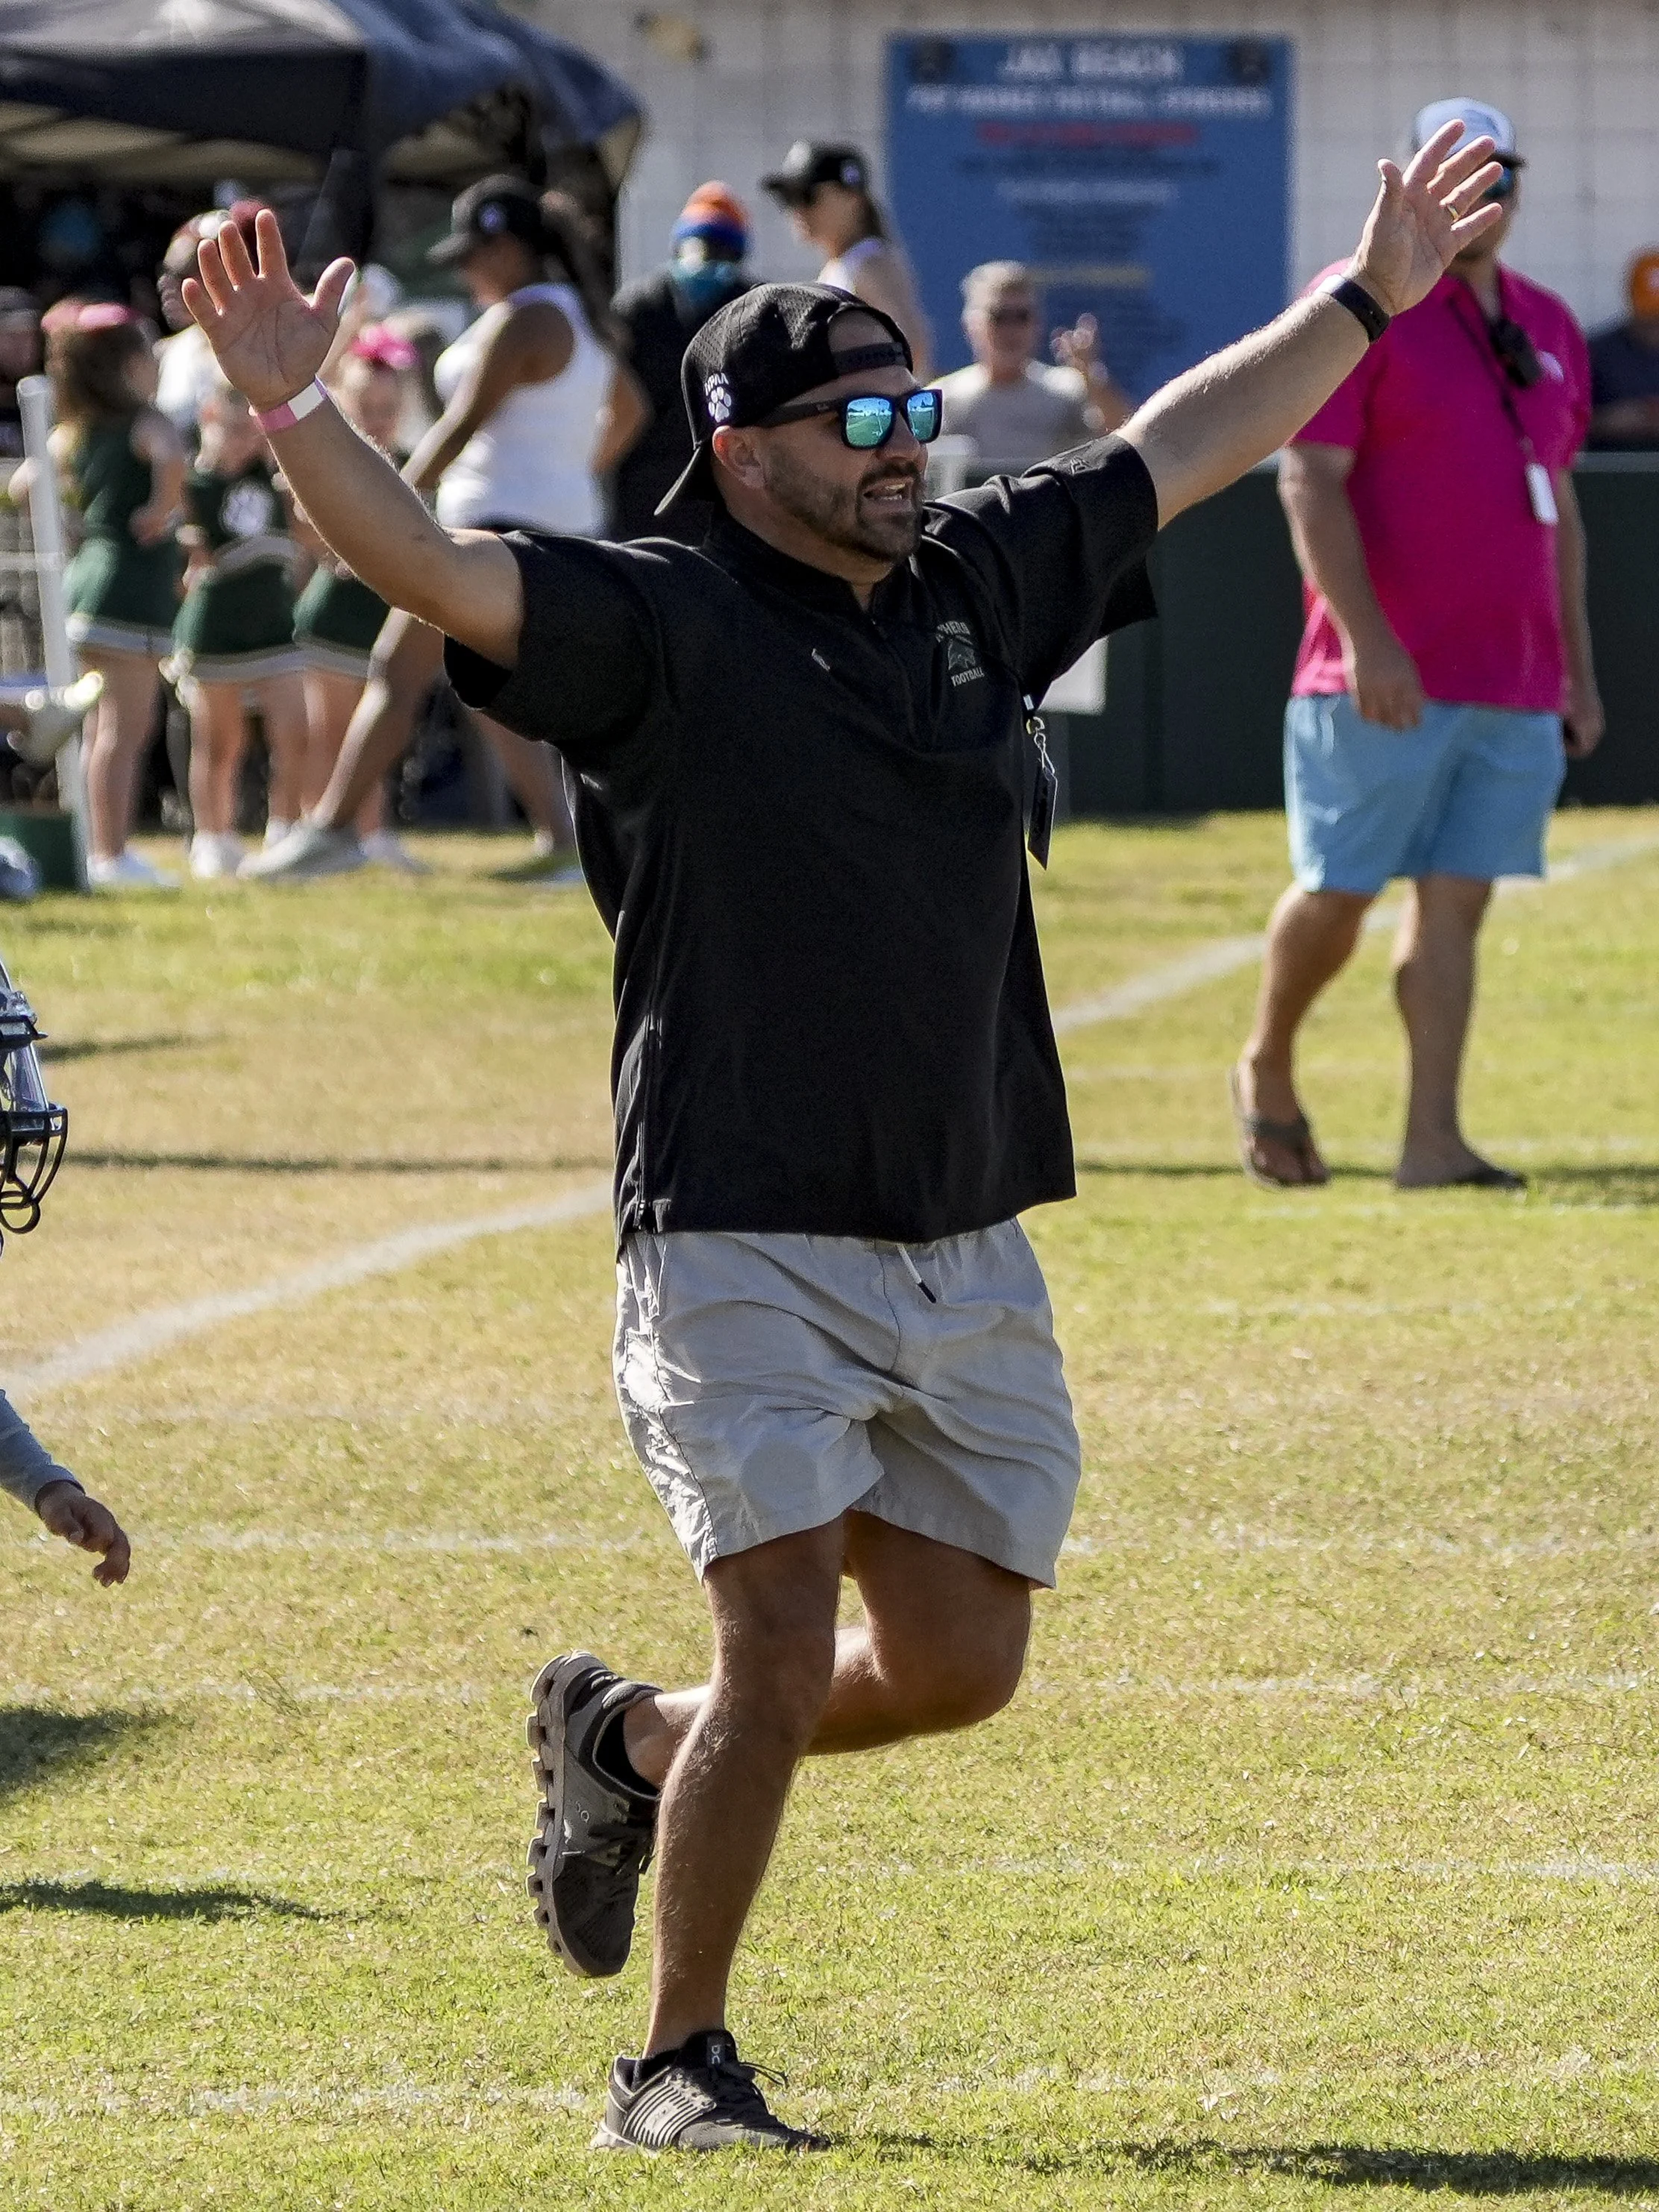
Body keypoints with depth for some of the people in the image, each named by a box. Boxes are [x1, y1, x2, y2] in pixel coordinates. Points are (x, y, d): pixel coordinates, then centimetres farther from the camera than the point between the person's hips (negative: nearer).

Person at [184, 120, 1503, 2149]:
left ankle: (627, 1745, 35)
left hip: (968, 1253, 7)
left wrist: (1367, 299, 33)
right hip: (742, 1241, -7)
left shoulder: (979, 587, 11)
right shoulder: (656, 624, -7)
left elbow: (1177, 453, 25)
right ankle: (675, 2066, 4)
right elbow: (424, 564, -22)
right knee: (784, 1658, -12)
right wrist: (290, 407, -40)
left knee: (960, 1662, 9)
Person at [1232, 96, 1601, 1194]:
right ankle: (1267, 1069, 24)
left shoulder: (1548, 329, 16)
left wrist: (1579, 674, 17)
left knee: (1455, 901, 1)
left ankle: (1433, 1141, -2)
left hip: (1515, 685, 5)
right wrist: (1365, 637, -20)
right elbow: (1311, 482, -11)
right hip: (1383, 682, -5)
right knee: (1338, 894, 0)